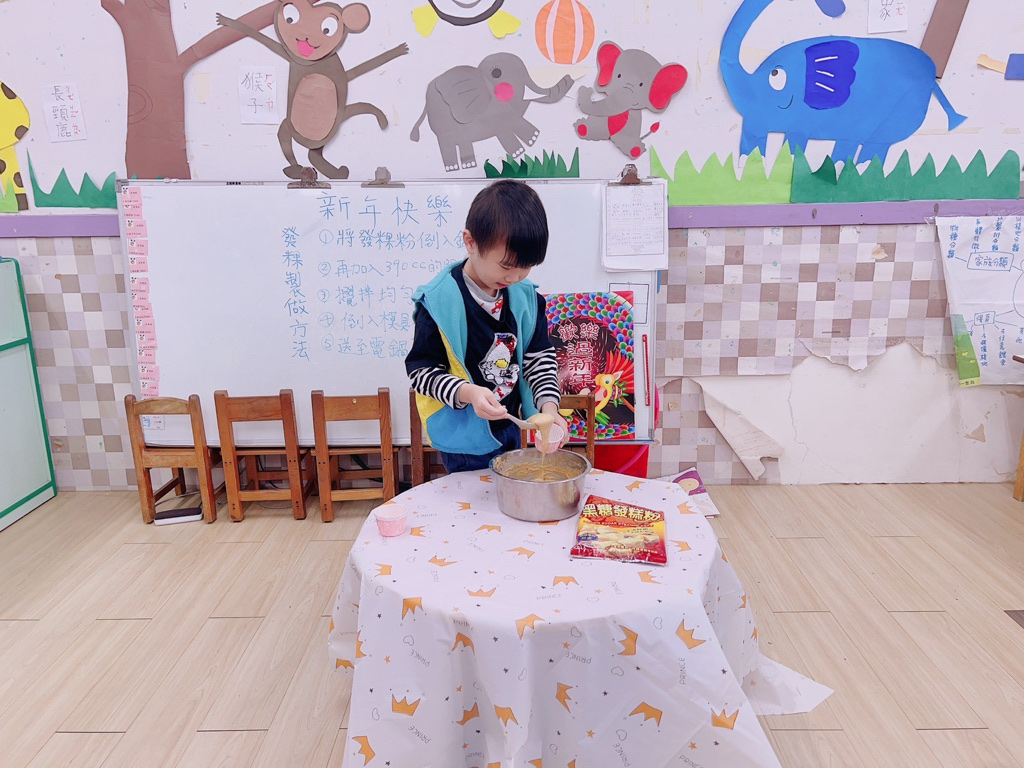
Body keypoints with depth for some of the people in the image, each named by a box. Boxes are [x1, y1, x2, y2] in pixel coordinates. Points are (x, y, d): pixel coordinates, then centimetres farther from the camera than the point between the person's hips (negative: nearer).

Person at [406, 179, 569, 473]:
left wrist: (549, 406, -13)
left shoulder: (525, 296, -5)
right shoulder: (438, 302, -20)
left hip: (509, 426, 6)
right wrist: (467, 393, -32)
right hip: (464, 437, -5)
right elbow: (421, 370, -17)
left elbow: (540, 355, 1)